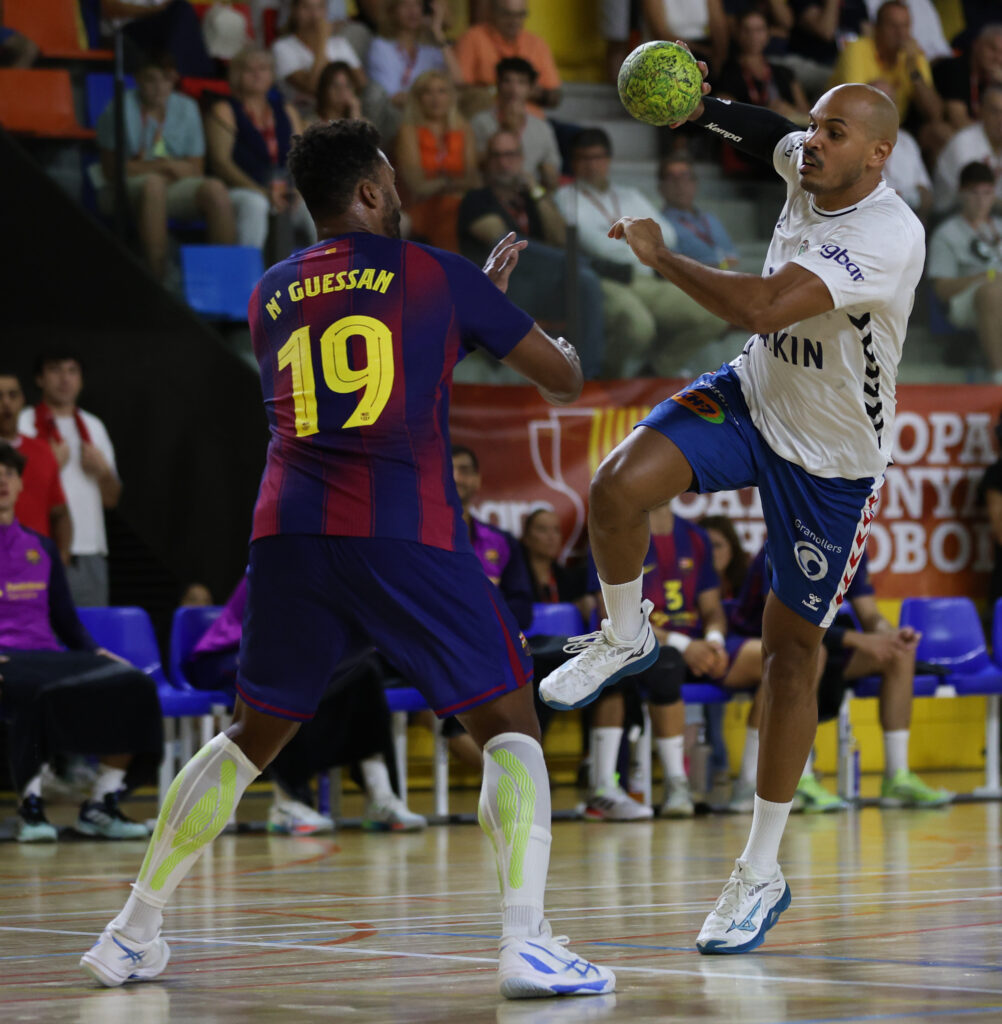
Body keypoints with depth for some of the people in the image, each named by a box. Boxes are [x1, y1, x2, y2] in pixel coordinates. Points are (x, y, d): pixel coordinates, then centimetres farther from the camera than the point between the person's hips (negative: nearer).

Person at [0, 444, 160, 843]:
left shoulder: (41, 548, 22)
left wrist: (97, 653, 3)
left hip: (49, 656, 5)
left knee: (133, 685, -20)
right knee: (37, 692, -41)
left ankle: (101, 805, -15)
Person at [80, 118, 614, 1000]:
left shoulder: (271, 295, 20)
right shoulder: (434, 273, 8)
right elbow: (562, 380, 16)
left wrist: (476, 295, 43)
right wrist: (561, 351, 40)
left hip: (289, 531, 4)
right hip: (406, 534, -4)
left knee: (252, 736, 20)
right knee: (508, 727, 5)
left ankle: (132, 933, 21)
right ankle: (526, 942, -12)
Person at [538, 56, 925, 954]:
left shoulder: (889, 236, -31)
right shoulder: (807, 170, -7)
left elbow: (763, 308, -41)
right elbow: (773, 137, 20)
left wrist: (661, 256, -28)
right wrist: (701, 107, 2)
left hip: (833, 460, -5)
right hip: (754, 398, 5)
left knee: (792, 648, 0)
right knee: (618, 487, -23)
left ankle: (762, 874, 11)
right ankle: (625, 637, 8)